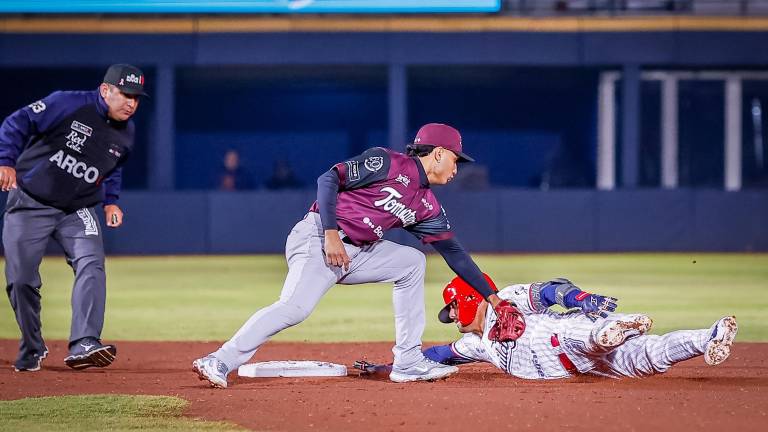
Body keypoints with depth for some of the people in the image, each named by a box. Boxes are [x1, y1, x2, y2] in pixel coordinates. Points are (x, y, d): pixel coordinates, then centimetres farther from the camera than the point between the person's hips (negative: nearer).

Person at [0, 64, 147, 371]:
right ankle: (32, 350, 19)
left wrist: (110, 201, 8)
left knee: (91, 266, -21)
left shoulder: (125, 133, 2)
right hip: (30, 205, -4)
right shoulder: (67, 104, -18)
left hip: (78, 210, 4)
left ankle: (83, 345, -29)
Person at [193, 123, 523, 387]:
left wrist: (494, 299, 16)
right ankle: (219, 363, -28)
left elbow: (454, 252, 17)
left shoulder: (427, 207, 15)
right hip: (319, 238, -9)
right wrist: (331, 232, -21)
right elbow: (329, 179, -11)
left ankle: (408, 362, 6)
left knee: (411, 262, 7)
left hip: (356, 253, 9)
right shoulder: (385, 162, -7)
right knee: (295, 307, -27)